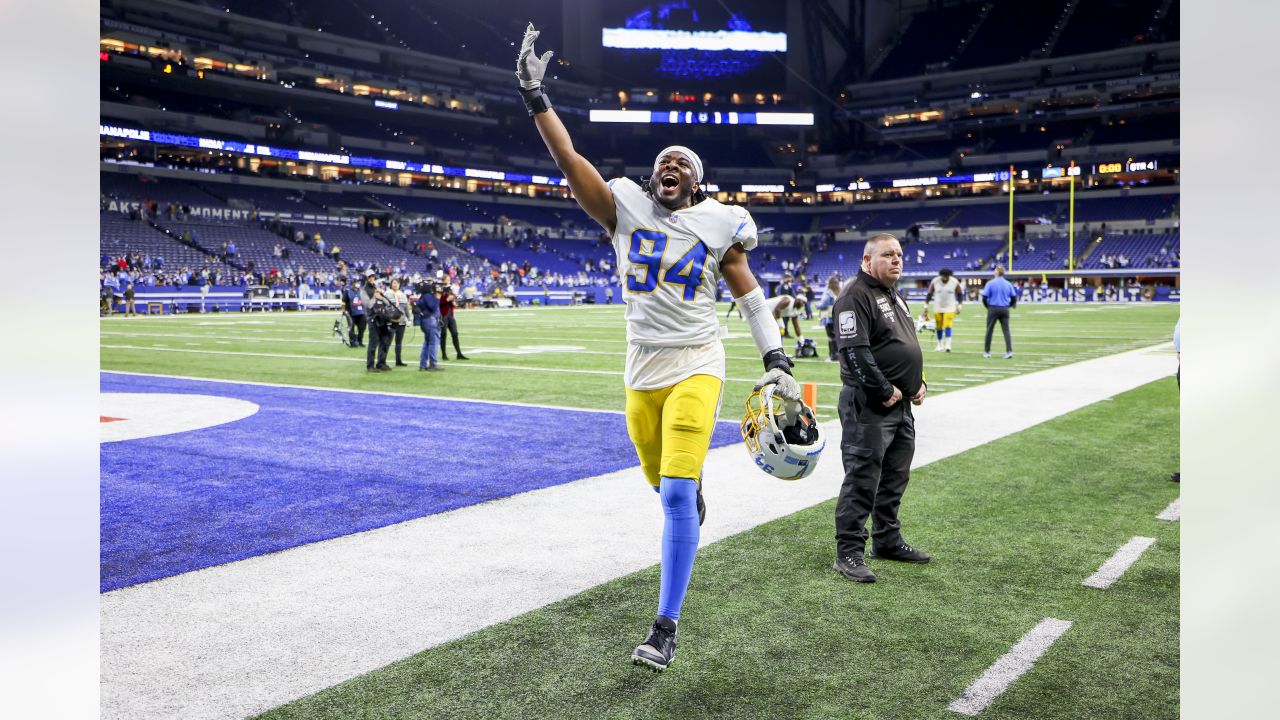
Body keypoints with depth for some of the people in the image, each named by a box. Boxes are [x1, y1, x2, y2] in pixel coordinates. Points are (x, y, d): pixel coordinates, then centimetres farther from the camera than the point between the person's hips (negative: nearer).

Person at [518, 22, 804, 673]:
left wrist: (776, 363, 0)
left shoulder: (717, 225, 1)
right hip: (643, 370, 3)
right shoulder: (625, 207, 3)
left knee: (676, 497, -14)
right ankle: (694, 486, 58)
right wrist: (535, 97, -11)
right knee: (666, 484, 16)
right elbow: (569, 161, -4)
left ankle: (666, 628, -4)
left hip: (695, 367, -3)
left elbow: (750, 297, 6)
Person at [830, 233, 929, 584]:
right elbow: (855, 352, -22)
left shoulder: (895, 297, 19)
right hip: (868, 406, -10)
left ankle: (887, 541, 30)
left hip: (900, 404, 10)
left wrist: (918, 382, 13)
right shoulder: (856, 296, -13)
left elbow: (909, 345, 27)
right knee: (862, 479, -7)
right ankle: (848, 553, -2)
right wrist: (884, 391, -19)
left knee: (895, 477, 17)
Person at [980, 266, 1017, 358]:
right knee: (1006, 330, 3)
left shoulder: (990, 283, -6)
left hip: (993, 309, -2)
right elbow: (1014, 298, 4)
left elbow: (984, 297, -9)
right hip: (1005, 309, 2)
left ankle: (987, 352, 13)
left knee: (989, 330, 7)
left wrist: (987, 306, 7)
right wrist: (1008, 306, 17)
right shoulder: (1008, 284, 4)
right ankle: (1009, 351, -9)